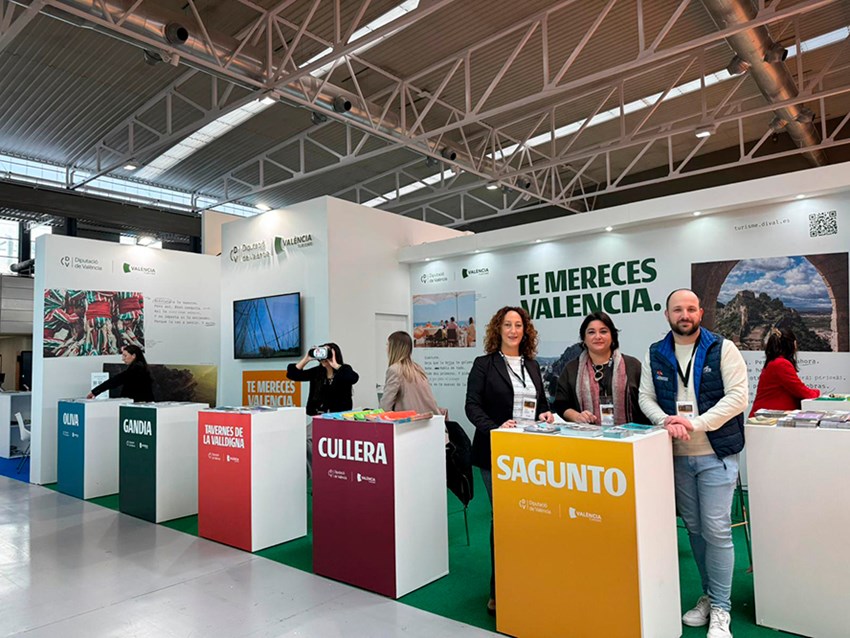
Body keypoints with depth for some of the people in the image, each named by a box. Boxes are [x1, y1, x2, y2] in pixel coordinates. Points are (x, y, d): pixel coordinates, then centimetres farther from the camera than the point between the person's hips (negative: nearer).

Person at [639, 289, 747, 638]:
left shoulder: (722, 348, -5)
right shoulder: (655, 354, 5)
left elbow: (737, 396, -12)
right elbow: (646, 397, 3)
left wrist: (695, 423, -20)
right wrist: (666, 421, -17)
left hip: (716, 454, -3)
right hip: (677, 456, 4)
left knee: (716, 529, -3)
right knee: (694, 528, 14)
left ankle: (720, 608, 13)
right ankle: (708, 595, 31)